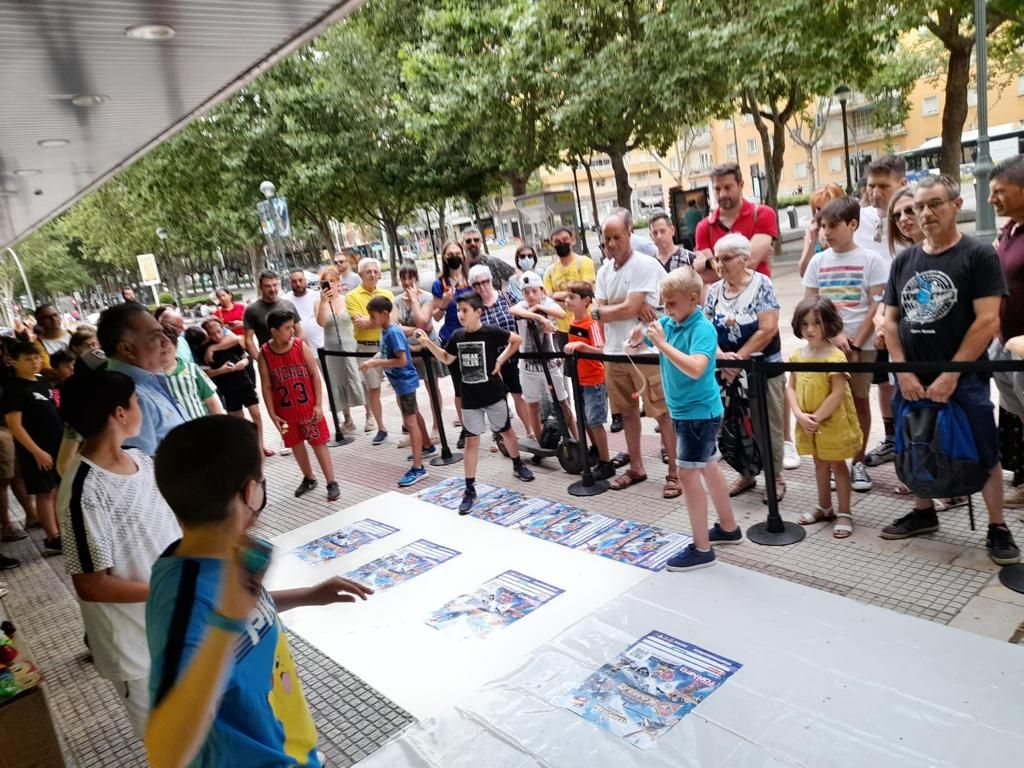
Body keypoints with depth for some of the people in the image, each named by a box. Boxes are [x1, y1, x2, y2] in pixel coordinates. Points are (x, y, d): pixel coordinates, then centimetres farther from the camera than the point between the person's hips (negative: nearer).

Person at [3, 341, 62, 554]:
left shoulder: (43, 384, 11)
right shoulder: (14, 388, -11)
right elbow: (14, 425, -16)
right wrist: (37, 452, -20)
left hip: (58, 445, 7)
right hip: (38, 450, -7)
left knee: (57, 490, 12)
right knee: (45, 492, -1)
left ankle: (60, 531, 22)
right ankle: (53, 539, 7)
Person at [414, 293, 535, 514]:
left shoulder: (491, 332, -14)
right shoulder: (457, 336, -2)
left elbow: (517, 340, -2)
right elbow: (446, 359, 11)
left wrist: (500, 361, -8)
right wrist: (427, 342, -1)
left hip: (493, 394, -2)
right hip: (470, 398, 3)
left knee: (506, 431, 16)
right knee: (471, 441, 3)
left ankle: (518, 465, 43)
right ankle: (470, 490, 8)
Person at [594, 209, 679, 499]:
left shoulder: (646, 265, -12)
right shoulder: (604, 271, 10)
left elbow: (629, 308, -19)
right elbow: (599, 313, 1)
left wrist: (603, 310, -3)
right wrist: (630, 307, -13)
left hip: (646, 352, -7)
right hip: (614, 353, 7)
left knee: (663, 412, -2)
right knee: (627, 411, 15)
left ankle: (675, 472, 8)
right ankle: (636, 467, 28)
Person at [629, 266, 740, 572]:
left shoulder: (703, 329, -22)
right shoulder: (667, 322, 1)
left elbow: (695, 368, -36)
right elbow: (638, 341, 12)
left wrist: (662, 344, -33)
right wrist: (638, 335, -11)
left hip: (699, 411, -9)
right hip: (683, 410, 9)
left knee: (687, 472, -8)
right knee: (707, 466, 19)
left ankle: (701, 549, 2)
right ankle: (729, 528, 36)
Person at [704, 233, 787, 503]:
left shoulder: (761, 284, -10)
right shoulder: (714, 290, 4)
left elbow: (768, 329, -17)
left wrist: (738, 358, -18)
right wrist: (721, 356, -16)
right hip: (727, 370, 5)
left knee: (769, 427, 5)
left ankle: (776, 478, 19)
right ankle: (746, 475, 28)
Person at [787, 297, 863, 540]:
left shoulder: (835, 356, -18)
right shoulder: (797, 355, 1)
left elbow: (838, 394, -22)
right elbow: (791, 388, 1)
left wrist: (817, 417, -20)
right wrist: (800, 415, -13)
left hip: (833, 423, -6)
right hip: (808, 424, 6)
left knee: (837, 465, 7)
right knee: (820, 464, 19)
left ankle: (844, 513, 19)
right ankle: (824, 507, 34)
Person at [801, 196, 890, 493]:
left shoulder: (870, 259, -2)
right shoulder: (818, 261, 5)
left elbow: (876, 305, -5)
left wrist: (856, 343, -11)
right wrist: (834, 335, -9)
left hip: (861, 343, -2)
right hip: (826, 344, 2)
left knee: (859, 400, 6)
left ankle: (858, 462, 17)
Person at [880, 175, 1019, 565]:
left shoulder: (979, 255, -6)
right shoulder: (903, 261, 8)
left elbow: (988, 321, -13)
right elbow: (890, 320, 8)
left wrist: (951, 375, -16)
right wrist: (903, 372, -4)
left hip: (963, 379, -4)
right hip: (911, 379, 5)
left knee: (983, 453, 2)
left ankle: (997, 528, 16)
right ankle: (923, 512, 32)